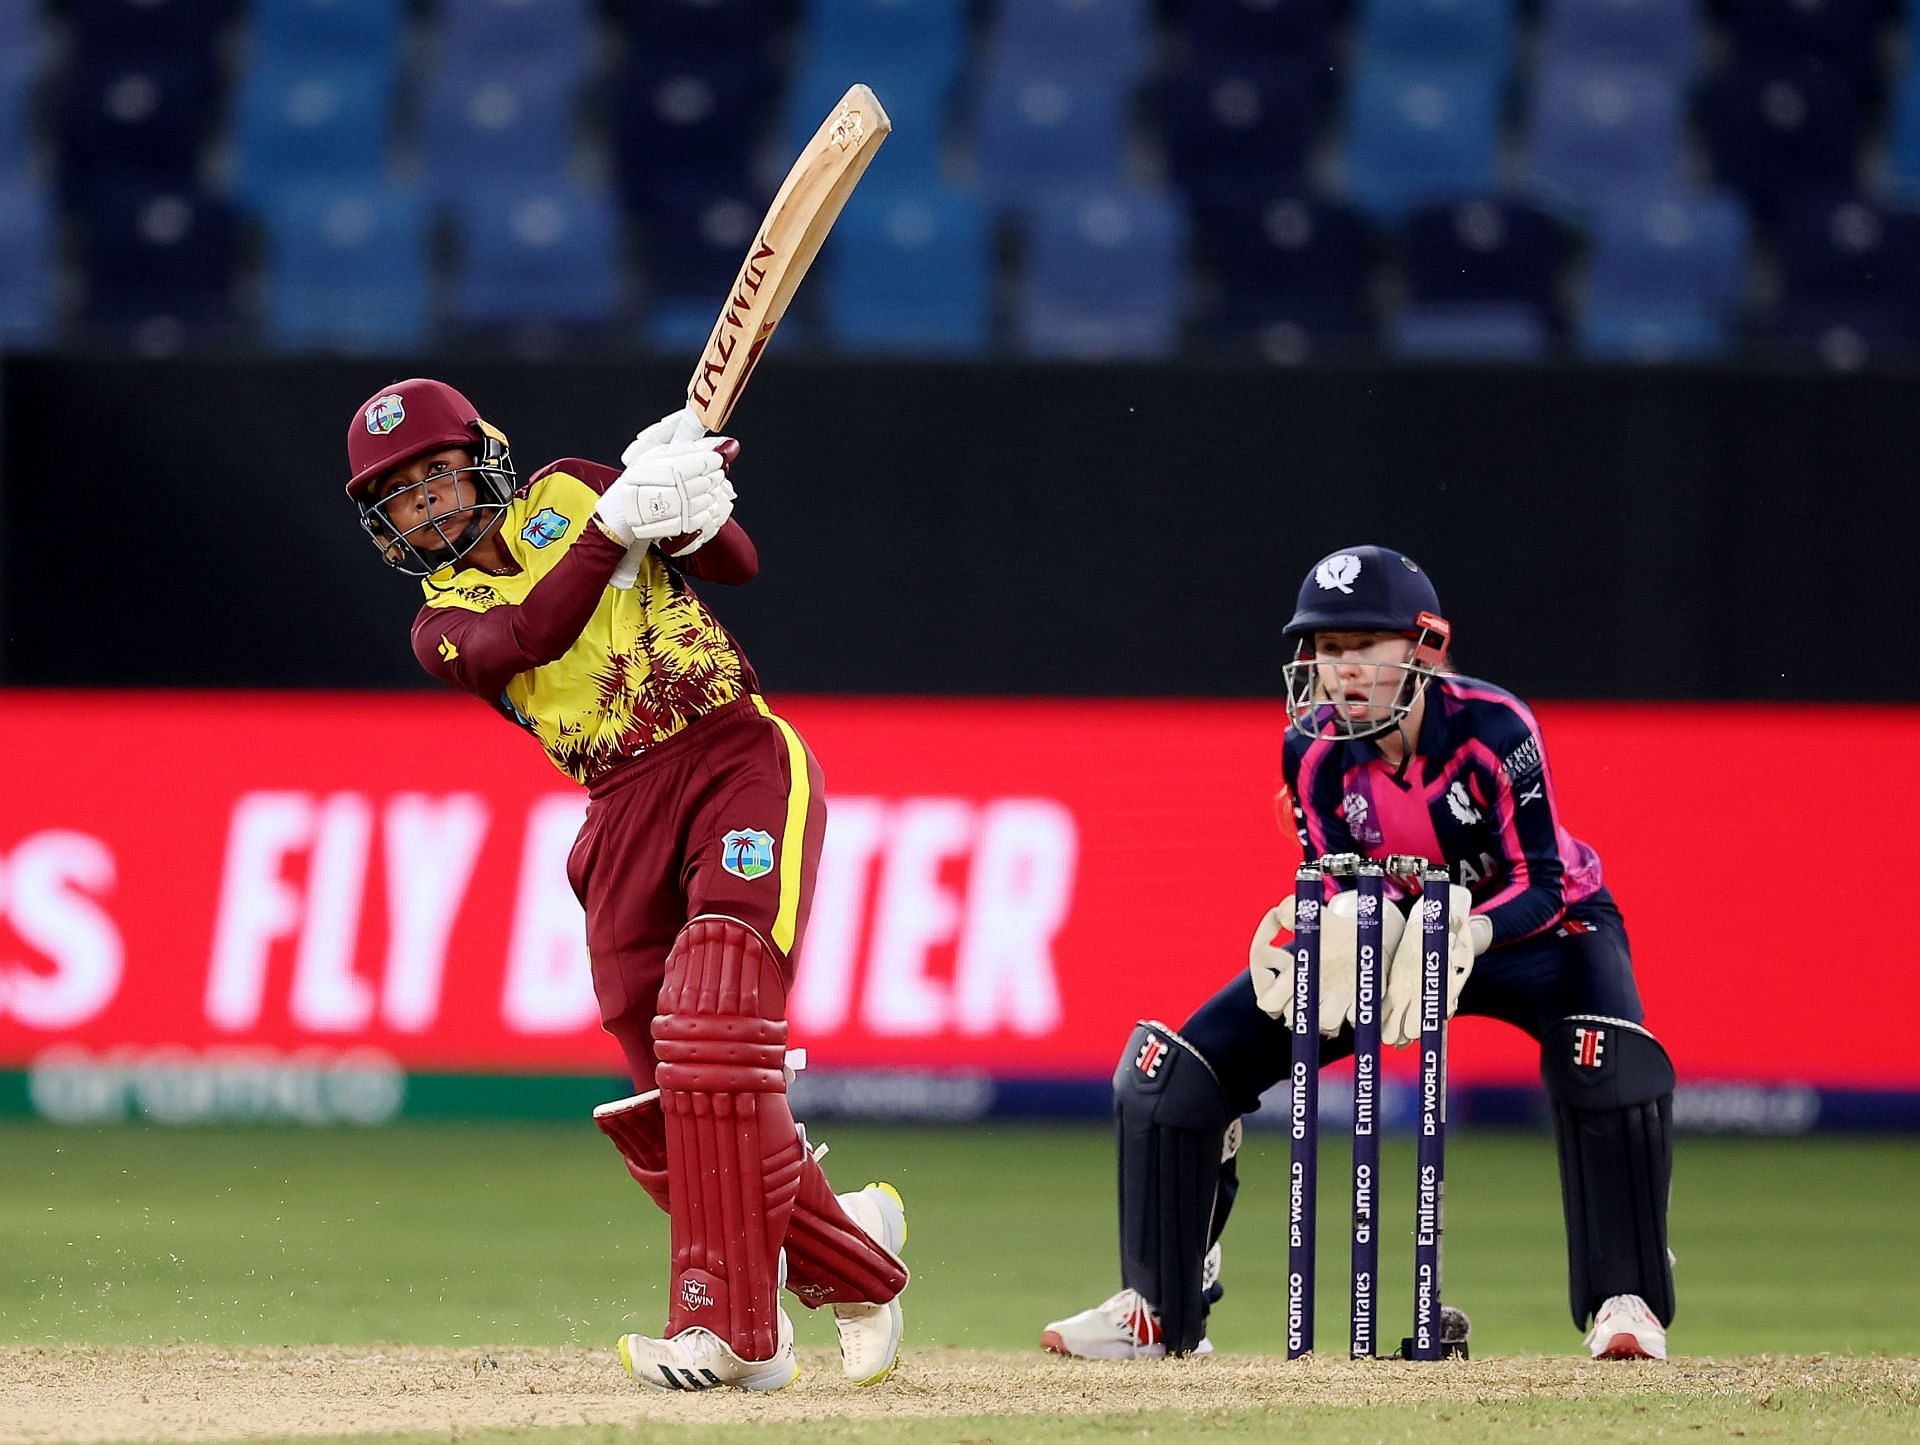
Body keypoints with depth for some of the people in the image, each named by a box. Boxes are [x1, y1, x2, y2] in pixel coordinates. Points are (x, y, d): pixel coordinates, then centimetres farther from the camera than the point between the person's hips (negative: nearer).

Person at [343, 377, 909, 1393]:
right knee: (673, 1098, -4)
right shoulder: (443, 627, 11)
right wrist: (617, 525, -21)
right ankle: (853, 1261, 19)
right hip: (625, 821, 3)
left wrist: (686, 503, -13)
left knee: (712, 1026, -22)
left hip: (740, 764, -3)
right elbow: (529, 637, -12)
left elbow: (735, 565, 7)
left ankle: (724, 1319, -26)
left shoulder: (568, 494, 13)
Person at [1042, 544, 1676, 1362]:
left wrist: (1461, 935, -46)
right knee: (1177, 1066, -7)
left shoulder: (1492, 729, -29)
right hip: (1390, 929, 4)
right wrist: (1310, 935, -35)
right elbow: (1338, 895, -12)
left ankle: (1624, 1302, -23)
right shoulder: (1313, 750, -18)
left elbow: (1542, 887, -27)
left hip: (1528, 927, -4)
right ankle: (1160, 1312, 7)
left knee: (1605, 1062, -37)